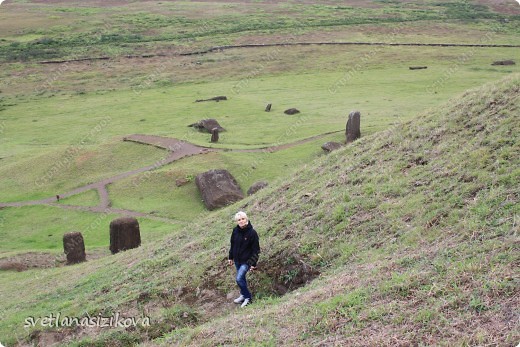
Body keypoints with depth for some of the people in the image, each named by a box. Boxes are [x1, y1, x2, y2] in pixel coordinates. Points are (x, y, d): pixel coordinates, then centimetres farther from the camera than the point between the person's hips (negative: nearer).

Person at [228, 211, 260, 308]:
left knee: (239, 279, -15)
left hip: (246, 261, -6)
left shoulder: (252, 233, -18)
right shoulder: (235, 231, -3)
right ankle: (243, 295, 38)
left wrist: (253, 263, -16)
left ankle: (248, 298, 3)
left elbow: (256, 250, -14)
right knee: (241, 278, 18)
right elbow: (232, 245, 11)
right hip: (237, 260, 6)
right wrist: (230, 257, 14)